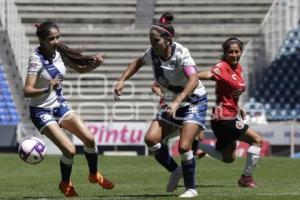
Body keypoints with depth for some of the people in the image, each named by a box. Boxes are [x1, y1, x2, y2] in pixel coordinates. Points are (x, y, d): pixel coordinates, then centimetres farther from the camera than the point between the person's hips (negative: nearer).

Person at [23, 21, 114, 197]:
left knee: (89, 139, -3)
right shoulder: (37, 59, -22)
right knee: (69, 150, -17)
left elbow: (80, 69, 12)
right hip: (42, 111, -6)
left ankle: (94, 175, 23)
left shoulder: (59, 53, -4)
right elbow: (27, 91, -29)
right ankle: (66, 184, 11)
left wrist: (95, 64, -9)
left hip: (60, 106, 6)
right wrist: (47, 89, -47)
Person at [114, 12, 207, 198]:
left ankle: (191, 188, 1)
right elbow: (138, 62, 16)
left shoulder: (181, 53, -27)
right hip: (172, 103, 7)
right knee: (151, 139, -10)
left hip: (194, 102, -6)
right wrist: (122, 81, 2)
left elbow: (193, 80, -41)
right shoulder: (153, 53, -8)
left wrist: (177, 102, -54)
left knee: (184, 146, -19)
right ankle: (175, 170, 13)